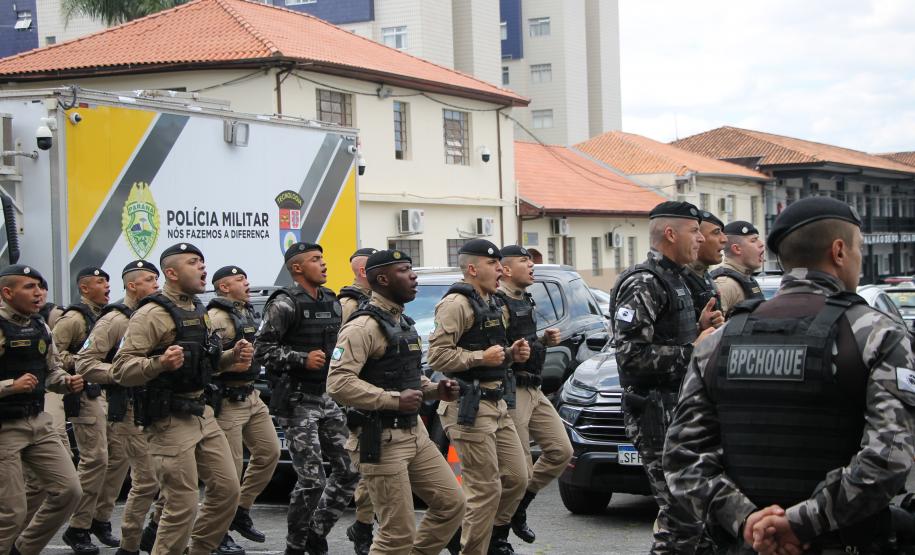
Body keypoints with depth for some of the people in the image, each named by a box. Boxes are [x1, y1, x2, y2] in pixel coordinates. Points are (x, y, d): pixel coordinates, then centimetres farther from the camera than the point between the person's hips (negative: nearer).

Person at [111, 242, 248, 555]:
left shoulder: (198, 311, 13)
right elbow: (121, 369, -19)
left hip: (202, 414, 9)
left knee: (227, 489, 11)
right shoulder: (152, 314, -14)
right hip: (170, 421, -8)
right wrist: (160, 363, -35)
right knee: (182, 506, -7)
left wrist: (232, 356, 6)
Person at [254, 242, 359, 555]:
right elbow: (261, 349, -13)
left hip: (328, 398, 7)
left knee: (349, 470, 5)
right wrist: (302, 359, -21)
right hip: (297, 402, -7)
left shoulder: (332, 302, 12)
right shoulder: (285, 304, -10)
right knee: (312, 480, -8)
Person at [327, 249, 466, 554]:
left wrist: (435, 390, 7)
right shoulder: (363, 326, -15)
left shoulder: (403, 323, 15)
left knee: (451, 502, 10)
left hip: (415, 433, 9)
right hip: (382, 440, -9)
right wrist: (395, 400, -24)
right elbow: (338, 383, -24)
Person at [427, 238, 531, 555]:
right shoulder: (456, 303, -14)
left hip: (496, 403, 10)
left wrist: (511, 353, 10)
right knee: (485, 489, -6)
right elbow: (437, 356, -21)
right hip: (469, 408, -10)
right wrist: (481, 357, -20)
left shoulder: (493, 304, 17)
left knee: (516, 477, 14)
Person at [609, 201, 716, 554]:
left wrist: (700, 328, 10)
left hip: (678, 407, 10)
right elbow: (630, 355, -22)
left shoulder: (674, 280, 18)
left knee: (678, 511, 15)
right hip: (656, 413, -10)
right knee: (684, 516, -11)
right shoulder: (643, 283, -14)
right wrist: (692, 349, -18)